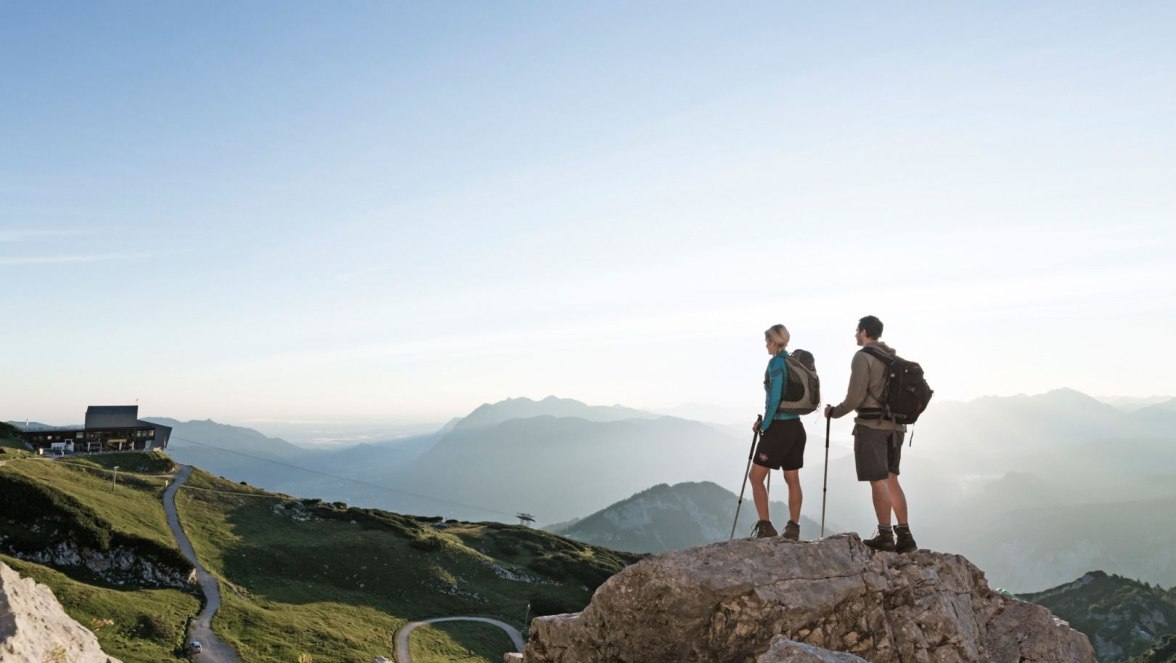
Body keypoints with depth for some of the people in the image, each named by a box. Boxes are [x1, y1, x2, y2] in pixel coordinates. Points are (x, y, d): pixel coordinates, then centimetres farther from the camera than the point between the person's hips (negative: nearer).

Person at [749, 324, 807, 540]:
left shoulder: (776, 362, -13)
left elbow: (774, 398, -19)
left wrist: (764, 424, -8)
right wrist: (765, 421, 14)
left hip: (778, 427, -8)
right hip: (796, 426, 8)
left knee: (756, 476, 0)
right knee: (792, 479, 11)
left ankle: (765, 526, -2)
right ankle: (793, 528, 15)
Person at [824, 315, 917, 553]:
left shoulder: (863, 357, -9)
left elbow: (856, 396, -15)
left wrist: (834, 412, -2)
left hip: (871, 425, -8)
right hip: (895, 425, 8)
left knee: (878, 480, -4)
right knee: (891, 479, 12)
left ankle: (885, 535, -1)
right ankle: (905, 535, 11)